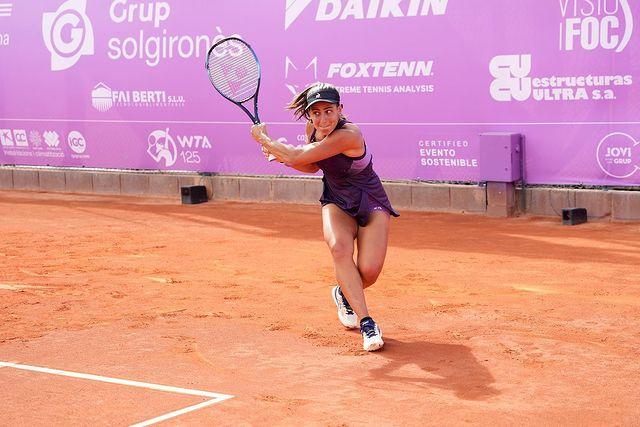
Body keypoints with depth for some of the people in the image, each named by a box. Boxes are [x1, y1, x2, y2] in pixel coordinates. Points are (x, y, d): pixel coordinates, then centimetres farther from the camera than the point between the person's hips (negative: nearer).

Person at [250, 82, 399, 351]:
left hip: (371, 205, -5)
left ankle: (345, 294, 17)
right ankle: (366, 323, -28)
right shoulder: (313, 129, -5)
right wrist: (280, 155, -3)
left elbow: (298, 156, -30)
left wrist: (263, 138, -15)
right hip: (337, 203, 5)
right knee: (339, 247, -29)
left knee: (369, 271, -22)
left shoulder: (348, 135, -30)